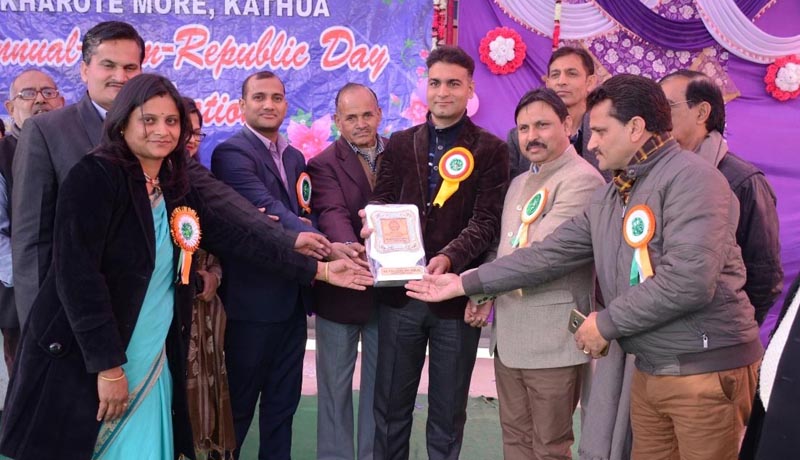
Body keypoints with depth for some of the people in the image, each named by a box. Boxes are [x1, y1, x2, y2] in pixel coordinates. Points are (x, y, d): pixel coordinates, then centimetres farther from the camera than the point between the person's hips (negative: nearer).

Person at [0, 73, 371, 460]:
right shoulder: (94, 177, -13)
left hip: (153, 364, 6)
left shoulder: (177, 189, 8)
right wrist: (109, 366, -19)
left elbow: (235, 238, 7)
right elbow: (76, 275, -19)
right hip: (83, 364, -6)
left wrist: (319, 270, 5)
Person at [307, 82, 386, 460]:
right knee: (335, 385, 11)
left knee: (381, 383, 16)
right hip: (341, 290, -3)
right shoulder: (323, 165, -6)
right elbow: (332, 214, -22)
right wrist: (351, 248, -42)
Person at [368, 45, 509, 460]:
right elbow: (381, 202, 5)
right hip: (400, 291, 3)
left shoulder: (490, 150, 0)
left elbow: (487, 221, -9)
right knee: (390, 404, 13)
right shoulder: (400, 144, 10)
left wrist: (449, 258, -26)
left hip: (456, 293, -2)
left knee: (448, 410, 11)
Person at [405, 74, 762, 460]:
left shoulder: (690, 179, -14)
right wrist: (464, 284, 10)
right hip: (650, 368, 7)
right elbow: (548, 254, 11)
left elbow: (688, 281, -24)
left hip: (707, 367, -7)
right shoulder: (607, 198, 12)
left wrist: (607, 323, -13)